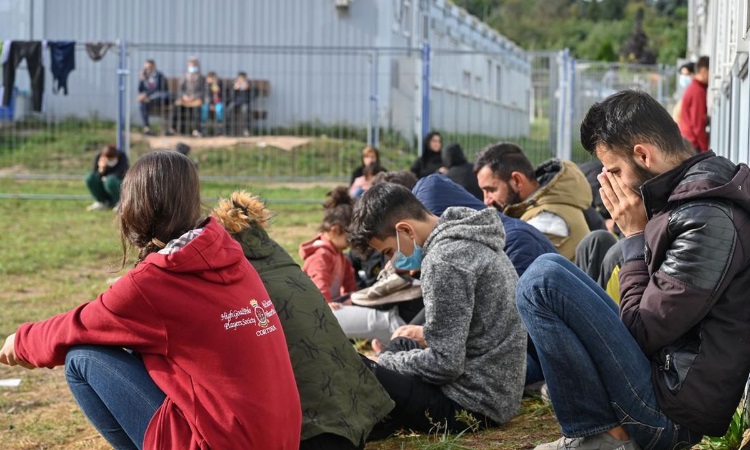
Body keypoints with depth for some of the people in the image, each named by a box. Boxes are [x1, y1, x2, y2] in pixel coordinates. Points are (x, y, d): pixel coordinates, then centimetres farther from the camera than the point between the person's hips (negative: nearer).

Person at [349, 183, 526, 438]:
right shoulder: (470, 241, 10)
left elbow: (445, 363, -21)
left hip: (472, 401, -10)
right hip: (497, 392, 10)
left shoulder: (444, 260, -19)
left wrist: (381, 362, -8)